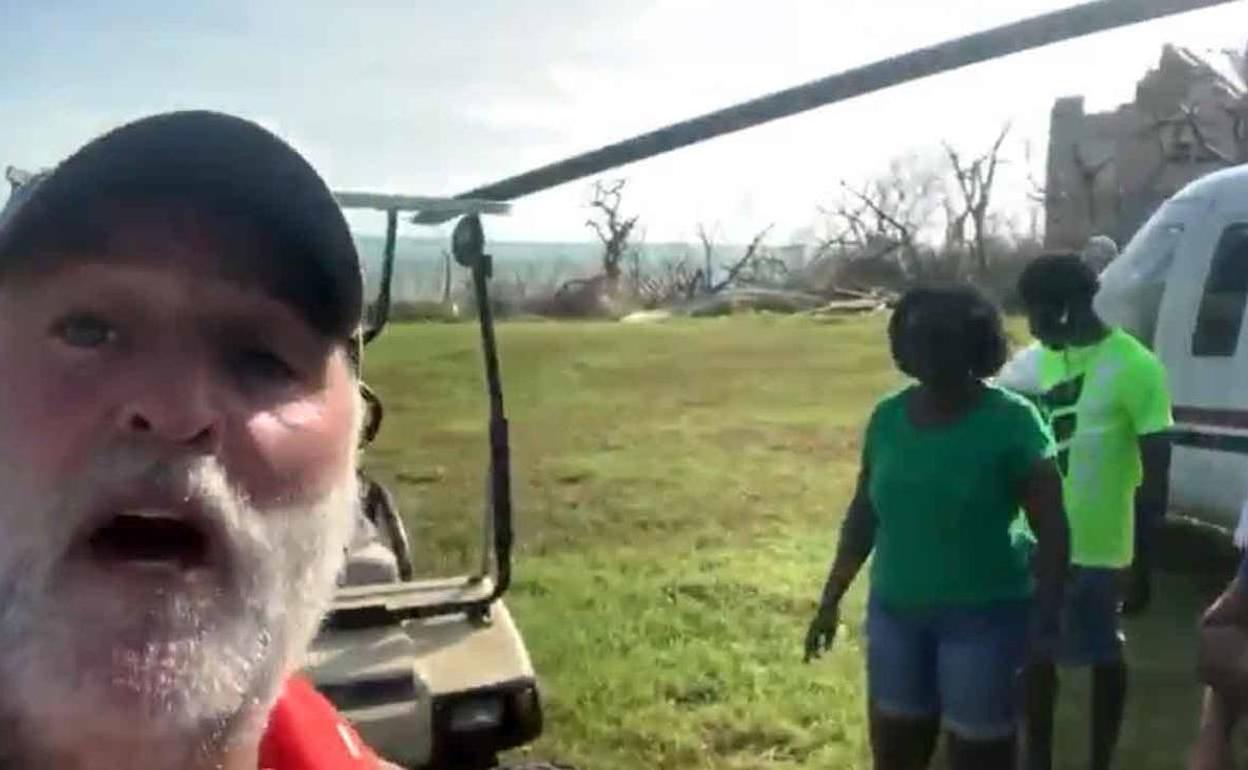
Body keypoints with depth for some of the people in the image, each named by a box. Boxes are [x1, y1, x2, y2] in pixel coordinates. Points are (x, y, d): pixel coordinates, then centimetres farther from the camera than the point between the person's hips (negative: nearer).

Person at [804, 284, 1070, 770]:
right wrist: (832, 599, 12)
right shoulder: (888, 416, 1)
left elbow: (1051, 530, -10)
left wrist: (1044, 621, -18)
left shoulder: (1011, 421, -12)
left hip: (983, 618, -4)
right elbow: (864, 514, 11)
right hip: (894, 613, 5)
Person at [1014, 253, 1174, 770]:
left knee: (1103, 657, 12)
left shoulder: (1134, 368, -18)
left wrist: (1141, 566, -15)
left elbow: (1155, 477, -15)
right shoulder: (1046, 360, 4)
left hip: (1098, 550, -6)